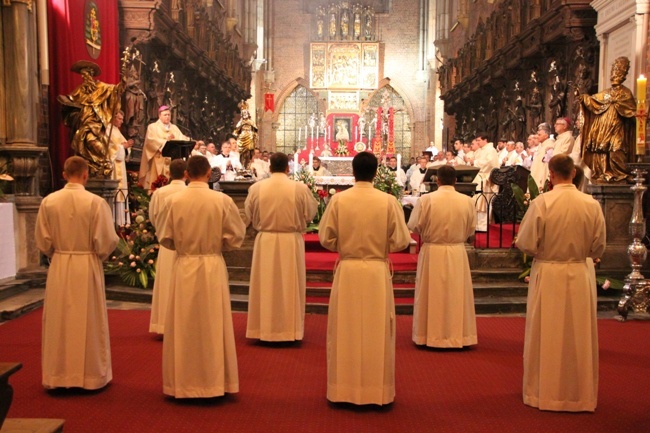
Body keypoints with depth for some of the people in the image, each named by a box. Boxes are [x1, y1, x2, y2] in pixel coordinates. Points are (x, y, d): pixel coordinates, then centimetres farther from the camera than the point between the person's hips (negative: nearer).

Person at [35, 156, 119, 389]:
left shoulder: (49, 201, -5)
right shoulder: (96, 202, -14)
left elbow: (43, 241, 0)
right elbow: (106, 241, -12)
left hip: (59, 268, 3)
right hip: (87, 267, -2)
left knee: (59, 322, 14)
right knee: (88, 322, 10)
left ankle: (59, 375, 24)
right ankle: (90, 375, 19)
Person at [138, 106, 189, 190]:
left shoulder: (174, 128, 19)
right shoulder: (153, 127, 5)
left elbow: (182, 139, 5)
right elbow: (151, 141, -11)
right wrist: (166, 140, -21)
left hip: (172, 161, 4)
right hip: (158, 162, -4)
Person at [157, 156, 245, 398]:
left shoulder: (173, 201, -7)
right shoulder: (222, 201, -10)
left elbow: (165, 239, 0)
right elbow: (236, 236, -3)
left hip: (183, 268, 1)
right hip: (213, 267, -1)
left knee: (184, 326, 12)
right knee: (212, 325, 11)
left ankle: (183, 382, 22)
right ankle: (214, 381, 20)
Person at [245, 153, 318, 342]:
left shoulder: (256, 188, -7)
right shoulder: (300, 188, -11)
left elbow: (249, 216, 3)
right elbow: (310, 213, -1)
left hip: (265, 241, 1)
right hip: (291, 242, -1)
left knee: (266, 286, 12)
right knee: (290, 286, 10)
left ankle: (264, 329, 20)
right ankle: (289, 329, 18)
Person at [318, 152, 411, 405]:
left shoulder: (338, 200, -7)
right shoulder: (388, 201, -9)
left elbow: (326, 239, -3)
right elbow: (401, 241, -6)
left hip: (347, 271, 1)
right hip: (377, 272, 0)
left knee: (346, 330, 11)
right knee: (377, 331, 10)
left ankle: (344, 389, 20)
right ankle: (376, 391, 19)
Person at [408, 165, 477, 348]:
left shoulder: (426, 199, -14)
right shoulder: (467, 201, -8)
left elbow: (414, 226, -7)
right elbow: (471, 229, 2)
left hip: (432, 253, -1)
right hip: (457, 253, 2)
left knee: (432, 295, 11)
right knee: (457, 295, 14)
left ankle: (431, 334, 20)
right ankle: (458, 335, 22)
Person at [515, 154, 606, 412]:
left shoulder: (541, 203, -15)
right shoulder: (592, 204, -6)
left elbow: (526, 244, -12)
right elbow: (598, 248, 1)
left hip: (548, 275, -2)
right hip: (581, 276, 2)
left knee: (547, 336, 11)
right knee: (580, 337, 14)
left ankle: (544, 392, 22)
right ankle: (580, 393, 26)